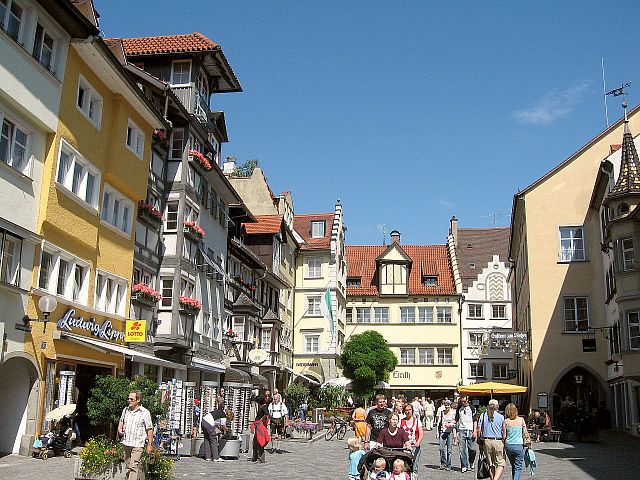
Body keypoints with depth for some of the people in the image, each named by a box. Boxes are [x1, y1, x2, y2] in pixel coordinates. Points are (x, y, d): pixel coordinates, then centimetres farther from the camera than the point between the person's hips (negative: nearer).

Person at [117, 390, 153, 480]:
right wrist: (119, 429, 8)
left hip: (138, 444, -6)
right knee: (128, 465, 17)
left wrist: (150, 445, -7)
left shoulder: (145, 413, -9)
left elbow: (149, 429, -6)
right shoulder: (125, 410, 7)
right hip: (126, 443, 6)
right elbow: (121, 420, 28)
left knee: (133, 466, -13)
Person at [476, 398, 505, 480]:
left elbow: (479, 431, 3)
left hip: (486, 441, 3)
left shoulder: (482, 416, 4)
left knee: (490, 464, 15)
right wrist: (505, 444, 6)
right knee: (500, 464, 4)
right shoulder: (501, 417, -2)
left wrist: (480, 443, 11)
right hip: (498, 441, -3)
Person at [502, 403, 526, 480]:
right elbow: (525, 434, -1)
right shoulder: (521, 420, -3)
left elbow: (504, 436, 0)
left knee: (513, 466, 20)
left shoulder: (506, 421, -2)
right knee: (518, 467, 3)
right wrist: (525, 443, 11)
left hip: (508, 446, 2)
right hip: (519, 446, -2)